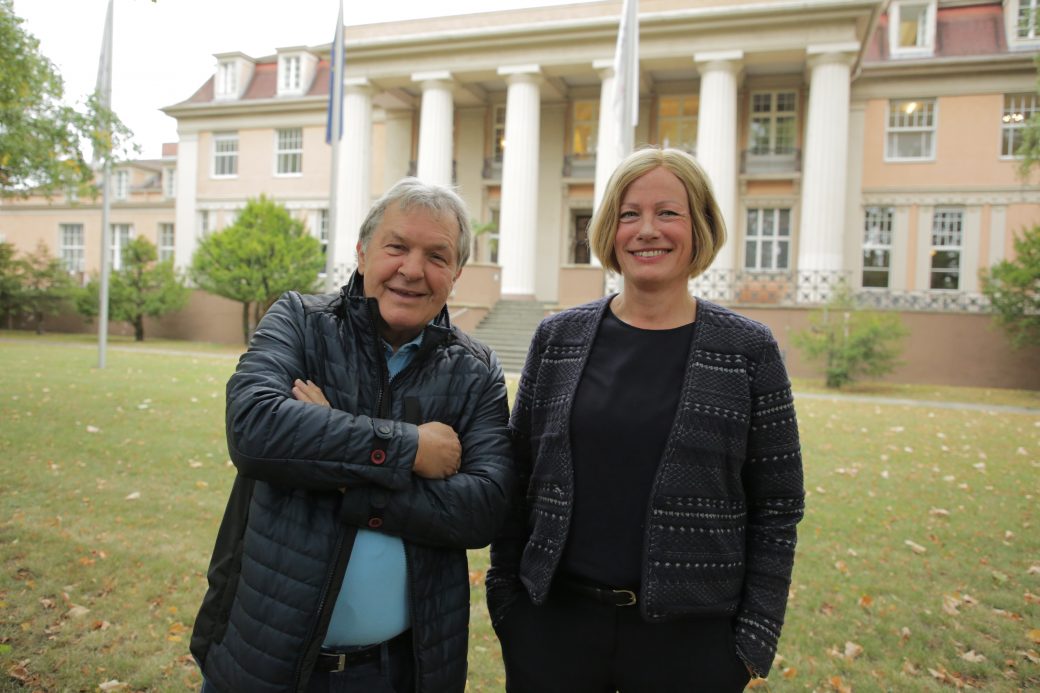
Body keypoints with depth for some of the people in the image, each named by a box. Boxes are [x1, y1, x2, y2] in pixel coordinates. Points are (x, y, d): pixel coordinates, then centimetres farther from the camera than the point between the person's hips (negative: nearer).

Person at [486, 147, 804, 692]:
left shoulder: (749, 352, -5)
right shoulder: (559, 339, -1)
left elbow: (776, 508, -2)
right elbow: (517, 481, 3)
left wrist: (756, 638, -4)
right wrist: (505, 601, 2)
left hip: (691, 637, -1)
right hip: (554, 623, 2)